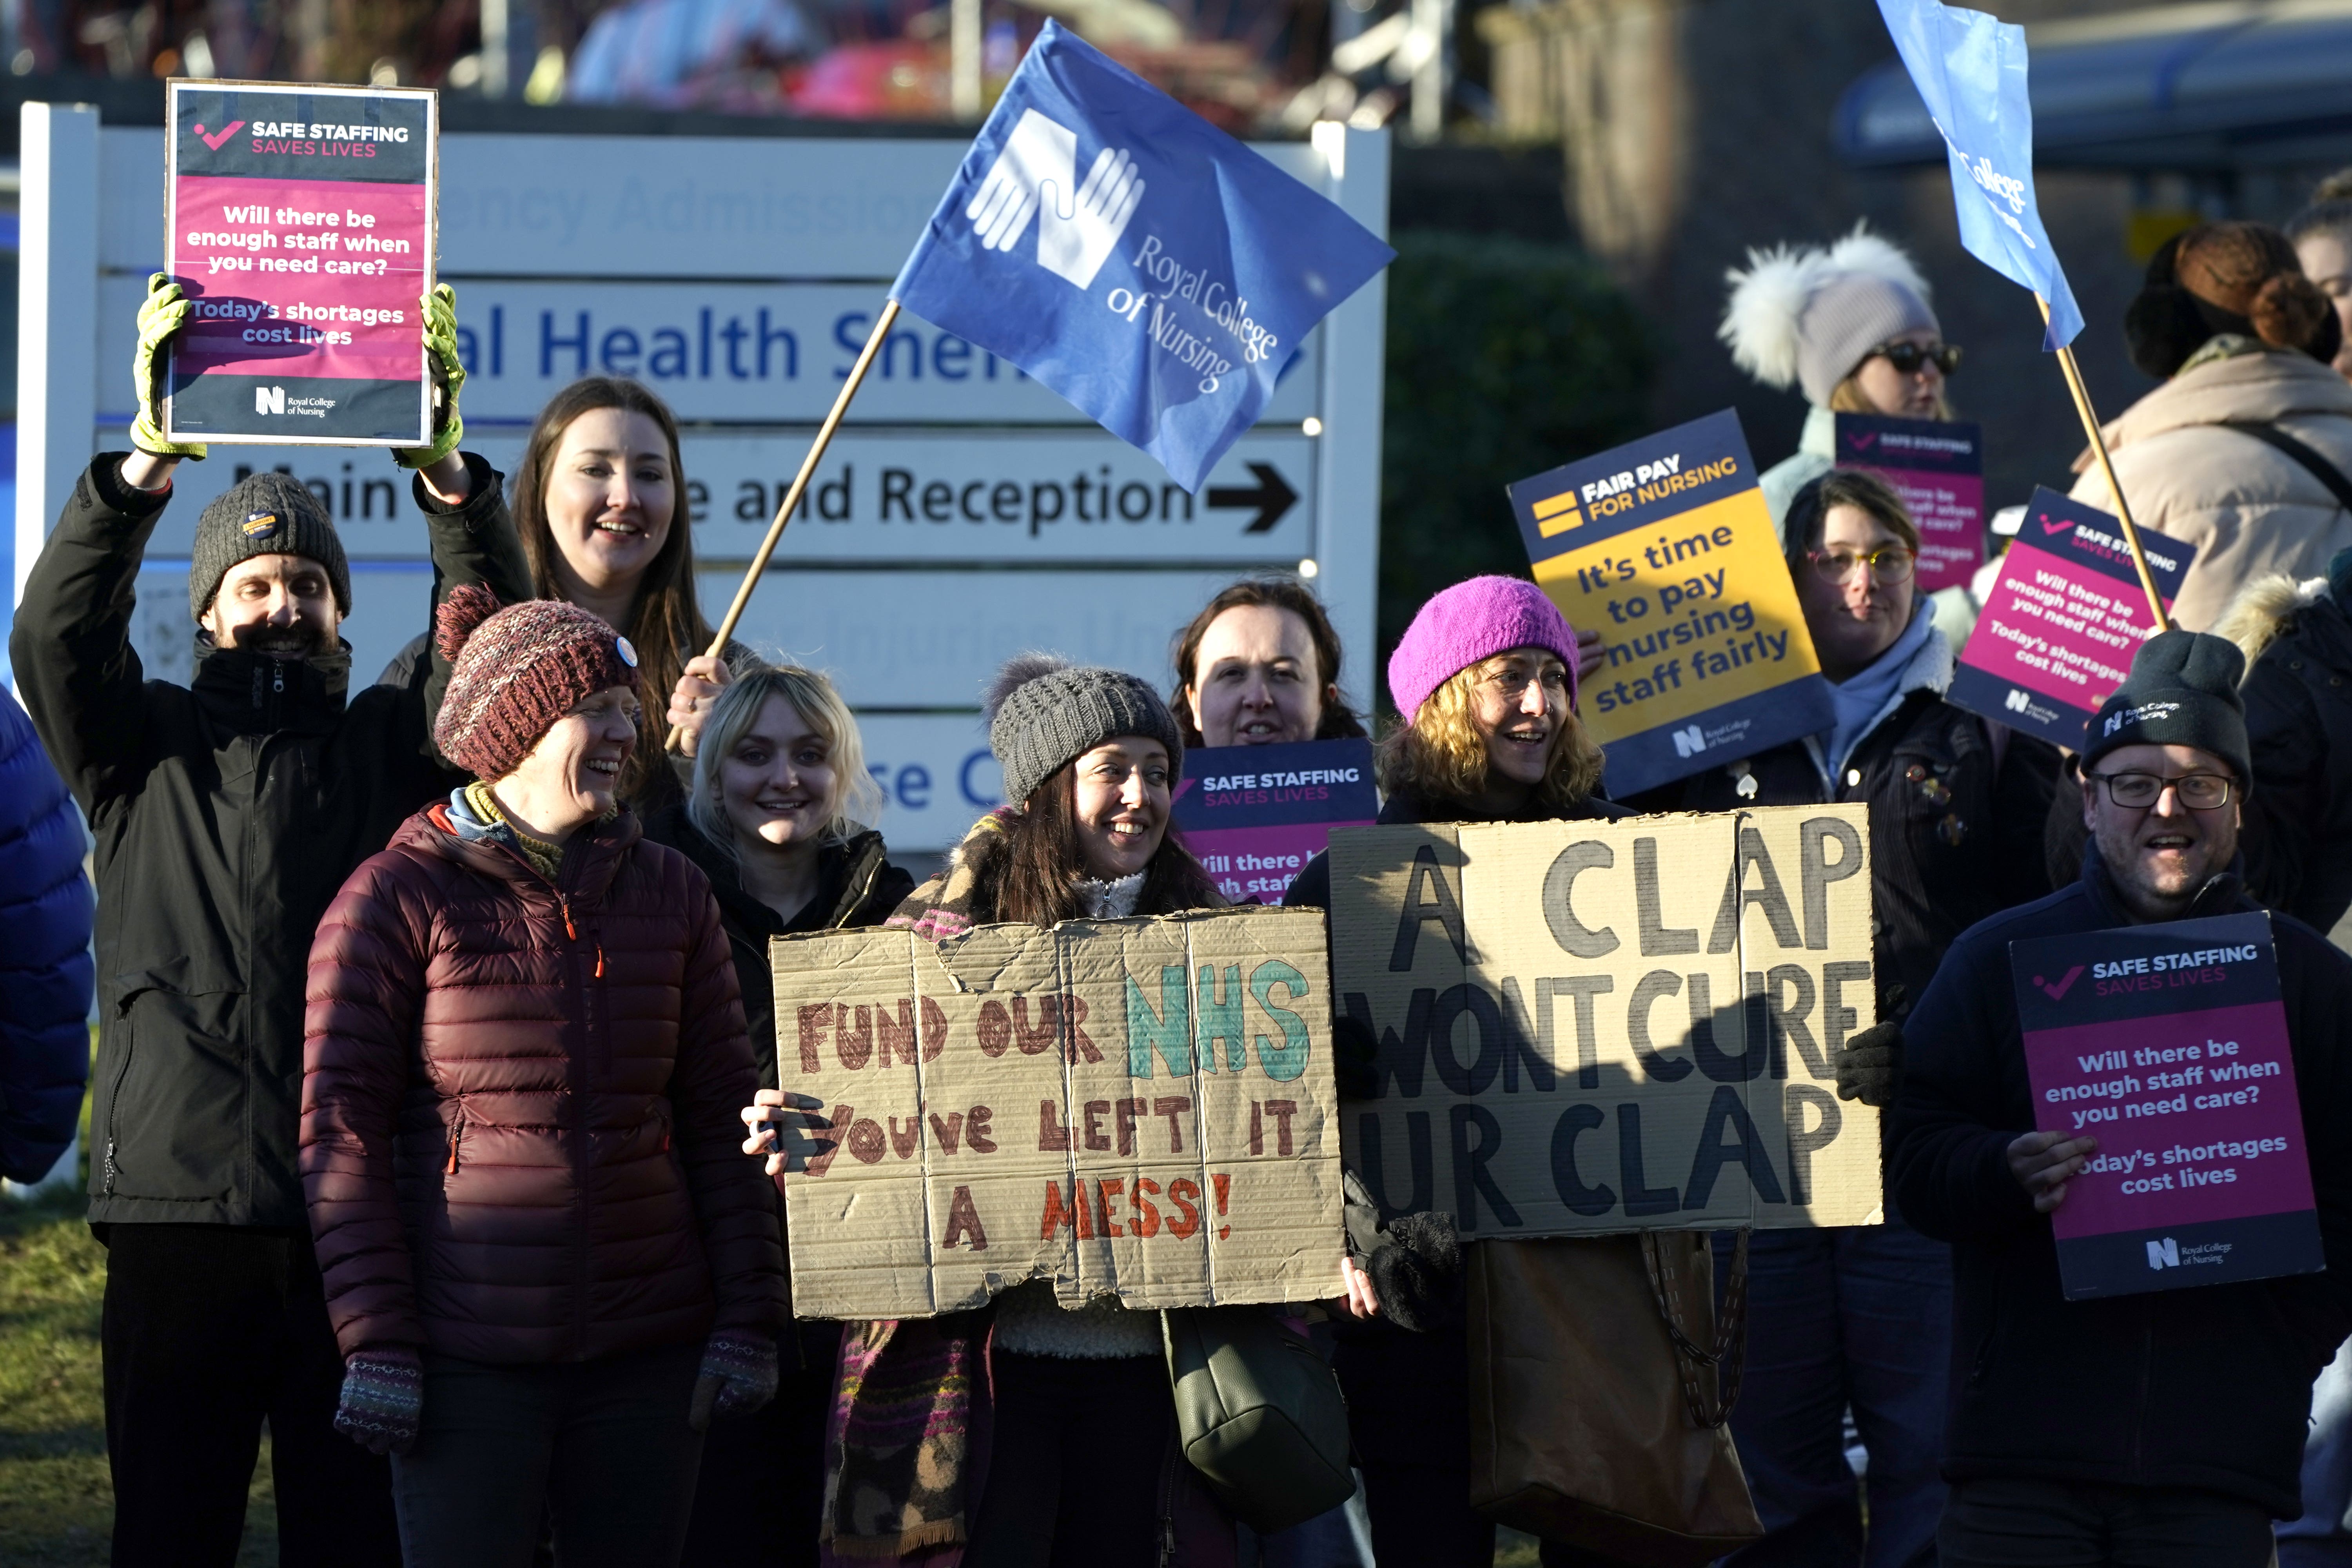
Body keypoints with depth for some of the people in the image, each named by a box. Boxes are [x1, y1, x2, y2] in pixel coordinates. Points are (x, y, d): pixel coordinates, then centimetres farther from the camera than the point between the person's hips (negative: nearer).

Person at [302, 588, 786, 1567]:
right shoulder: (397, 899, -2)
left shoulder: (669, 894, 10)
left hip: (648, 1351, 4)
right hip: (469, 1360, -4)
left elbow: (721, 1119, 12)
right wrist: (374, 1342, -10)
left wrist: (749, 1321, 5)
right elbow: (340, 1132, -4)